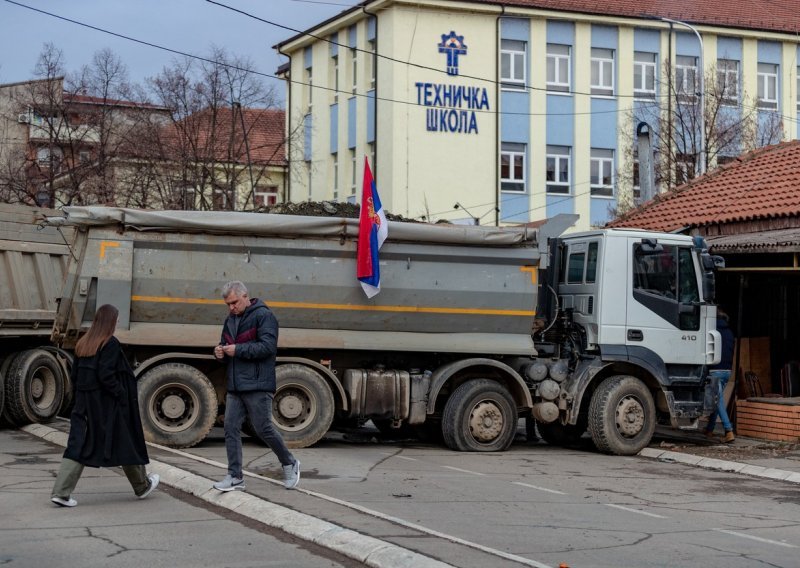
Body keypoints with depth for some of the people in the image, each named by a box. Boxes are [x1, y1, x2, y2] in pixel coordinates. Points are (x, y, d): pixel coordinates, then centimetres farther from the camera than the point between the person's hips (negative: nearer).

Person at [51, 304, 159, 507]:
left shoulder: (82, 344, 7)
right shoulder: (111, 344, -14)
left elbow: (74, 374, 10)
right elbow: (106, 376, -21)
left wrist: (81, 397, 17)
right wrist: (123, 396, -13)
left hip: (84, 403, 6)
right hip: (107, 405, -6)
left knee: (78, 445, 4)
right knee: (126, 442, 11)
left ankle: (61, 492, -8)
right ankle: (142, 486, 27)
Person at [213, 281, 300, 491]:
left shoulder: (263, 316, -8)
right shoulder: (230, 320, 17)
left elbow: (268, 346, -17)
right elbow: (226, 343, 27)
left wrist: (238, 349, -19)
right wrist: (220, 351, 2)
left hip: (257, 386, -7)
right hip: (235, 386, 7)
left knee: (263, 428, -2)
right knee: (231, 428, 1)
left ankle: (289, 464, 19)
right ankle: (235, 477, 5)